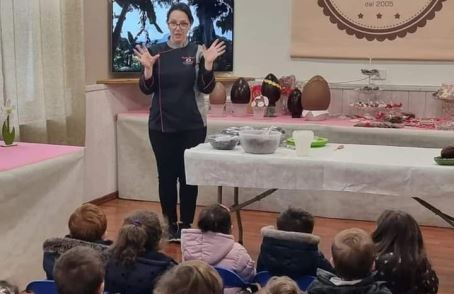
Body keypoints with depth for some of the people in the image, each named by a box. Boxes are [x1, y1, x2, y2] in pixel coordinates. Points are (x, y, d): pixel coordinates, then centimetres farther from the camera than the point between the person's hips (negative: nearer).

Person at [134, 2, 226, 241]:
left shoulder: (197, 51, -1)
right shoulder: (156, 51, 2)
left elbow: (207, 88, -5)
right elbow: (147, 89, 0)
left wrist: (208, 64, -19)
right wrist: (148, 68, -17)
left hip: (192, 125, -1)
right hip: (161, 125, 1)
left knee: (188, 175, 2)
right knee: (166, 175, 5)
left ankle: (186, 224, 14)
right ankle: (171, 224, 17)